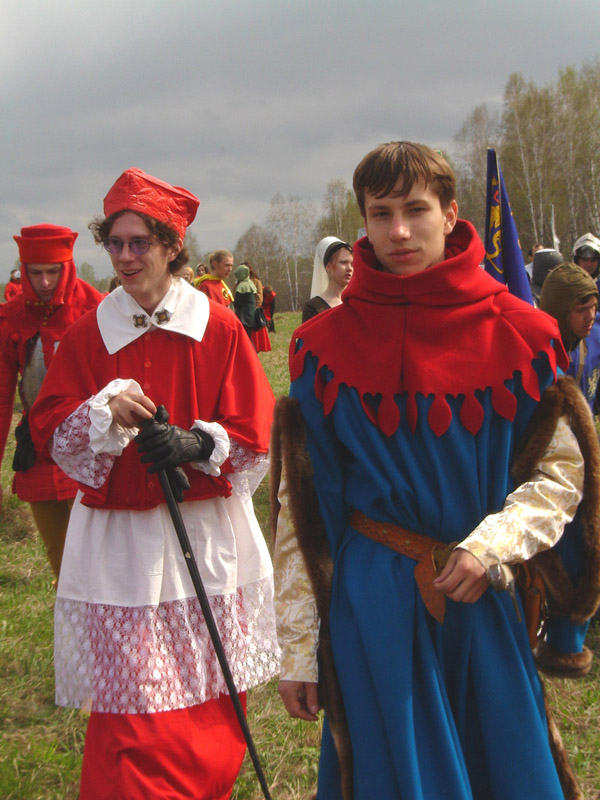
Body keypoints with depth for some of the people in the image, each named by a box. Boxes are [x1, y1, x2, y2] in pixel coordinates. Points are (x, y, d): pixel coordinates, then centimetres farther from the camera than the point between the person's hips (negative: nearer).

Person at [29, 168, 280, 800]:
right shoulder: (88, 335, 4)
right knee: (129, 707, -1)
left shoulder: (218, 328, 1)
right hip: (117, 541, 0)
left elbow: (255, 434, -1)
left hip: (206, 535, 0)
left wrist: (195, 445, -19)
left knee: (210, 702, 9)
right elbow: (50, 431, 1)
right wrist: (105, 411, -18)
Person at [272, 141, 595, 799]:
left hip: (486, 603, 1)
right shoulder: (325, 345, -3)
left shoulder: (518, 335, -3)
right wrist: (296, 648, -1)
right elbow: (298, 503, -1)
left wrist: (491, 545, -16)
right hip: (370, 608, -1)